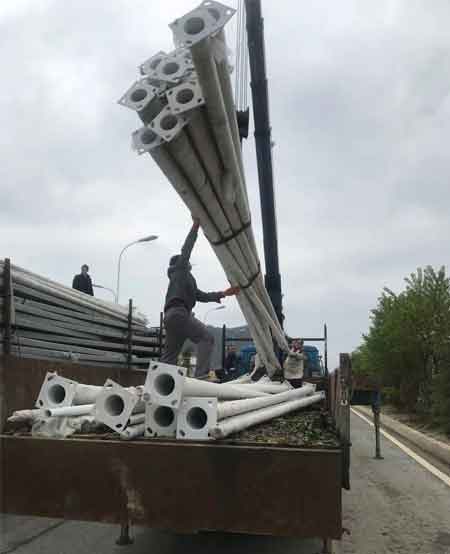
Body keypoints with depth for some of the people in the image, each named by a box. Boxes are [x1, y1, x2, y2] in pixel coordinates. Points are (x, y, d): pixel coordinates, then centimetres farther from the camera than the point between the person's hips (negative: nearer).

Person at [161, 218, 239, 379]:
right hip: (178, 312, -9)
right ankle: (201, 375, -26)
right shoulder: (179, 269, 15)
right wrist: (195, 226, 10)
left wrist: (223, 293, 22)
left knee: (169, 355, 8)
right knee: (206, 337, -14)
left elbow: (201, 296, 28)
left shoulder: (187, 279, 34)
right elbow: (186, 249, 5)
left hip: (171, 315, 9)